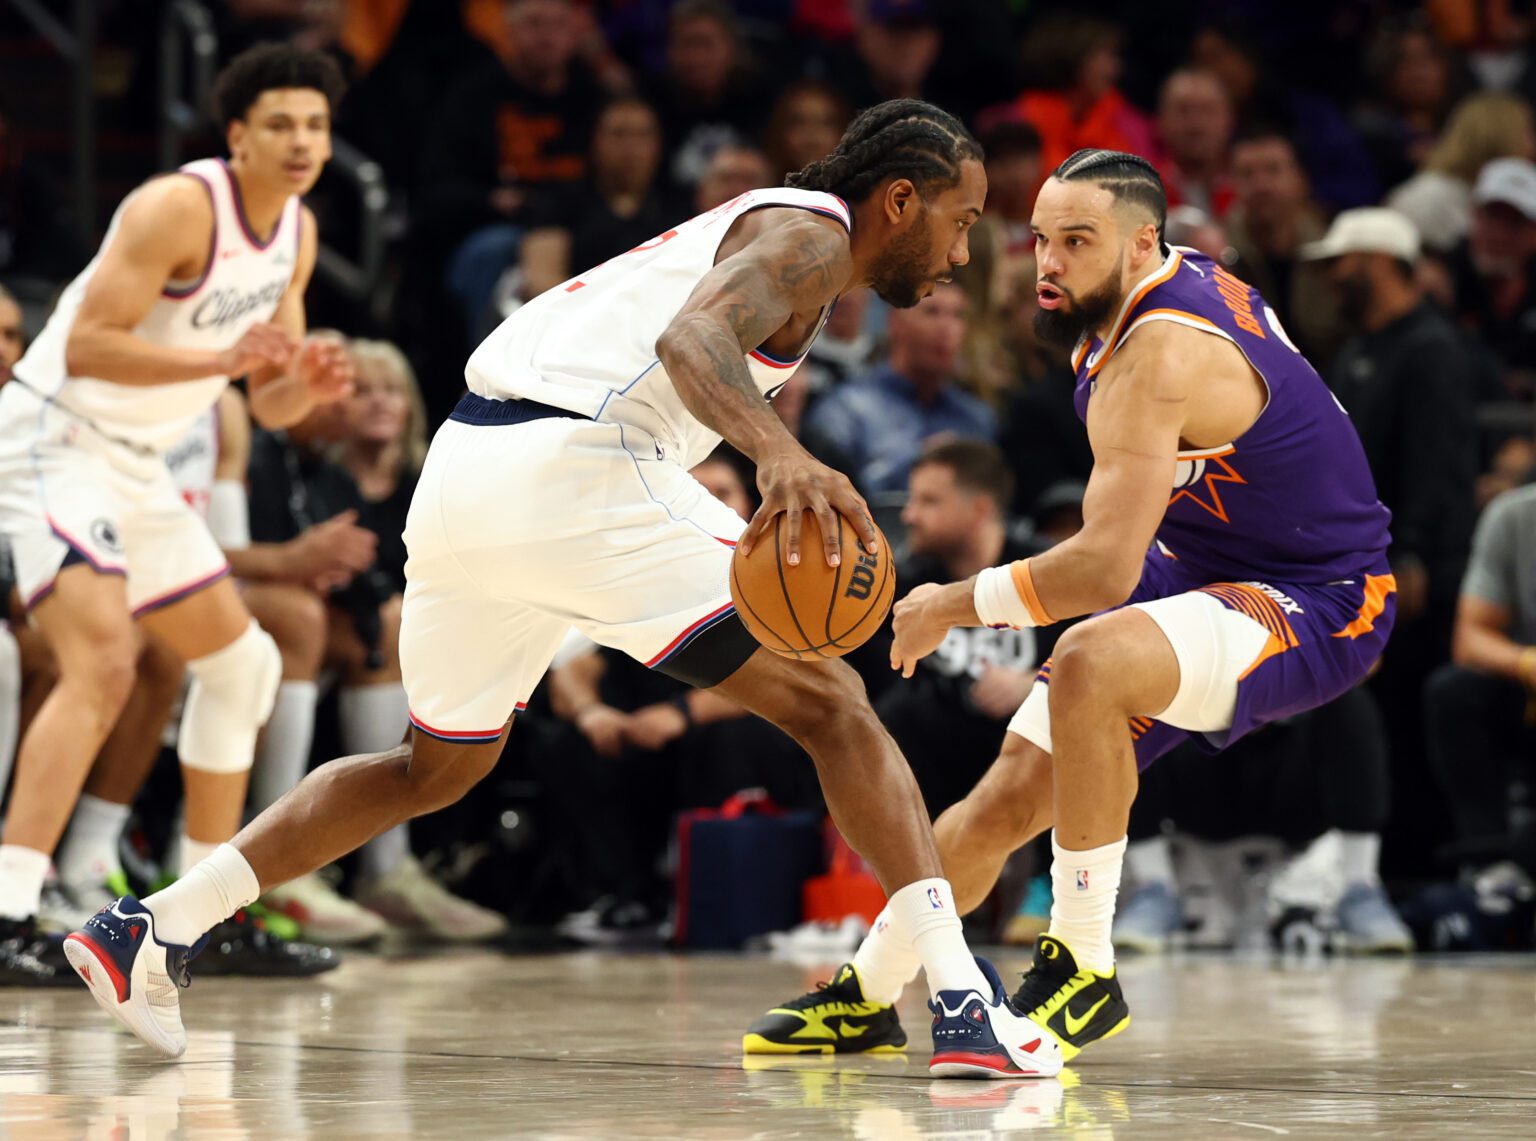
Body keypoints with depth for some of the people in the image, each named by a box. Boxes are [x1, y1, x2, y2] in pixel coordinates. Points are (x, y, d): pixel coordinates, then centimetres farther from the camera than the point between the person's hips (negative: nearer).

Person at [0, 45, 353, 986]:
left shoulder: (296, 233, 9)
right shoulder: (180, 207, -18)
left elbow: (270, 406, 14)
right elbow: (85, 344, -25)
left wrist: (309, 387, -9)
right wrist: (221, 359, -32)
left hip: (137, 467, 10)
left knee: (242, 662, 17)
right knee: (103, 660, -27)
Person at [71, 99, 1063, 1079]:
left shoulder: (755, 228, 29)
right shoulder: (811, 236, -1)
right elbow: (690, 336, -21)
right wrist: (779, 451, -38)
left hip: (460, 479, 9)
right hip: (567, 471, -9)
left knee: (439, 768, 27)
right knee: (831, 707, -5)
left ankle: (152, 928, 23)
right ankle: (965, 1006, -13)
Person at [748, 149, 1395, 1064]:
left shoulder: (1157, 356, -28)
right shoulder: (1180, 283, 1)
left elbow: (1105, 569, -34)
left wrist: (957, 604, -20)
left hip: (1319, 610, -10)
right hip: (1196, 575, 10)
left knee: (1090, 667, -39)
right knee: (1010, 797, 7)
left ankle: (1084, 972, -27)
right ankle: (867, 995, 28)